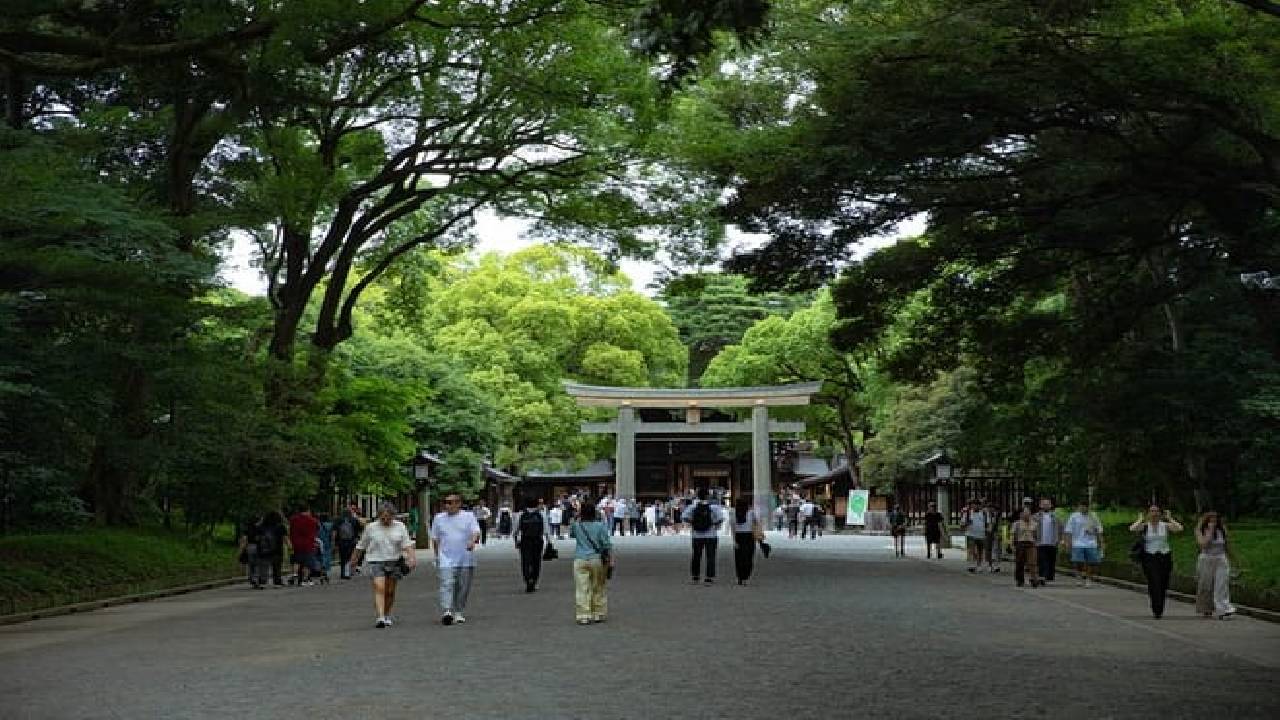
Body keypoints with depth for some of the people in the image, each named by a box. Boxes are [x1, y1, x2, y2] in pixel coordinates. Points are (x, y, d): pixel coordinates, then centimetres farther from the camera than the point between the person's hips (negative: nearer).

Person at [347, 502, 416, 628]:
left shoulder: (400, 527, 2)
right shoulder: (371, 528, 0)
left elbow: (407, 544, -3)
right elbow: (361, 546, 10)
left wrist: (412, 557, -17)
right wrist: (354, 560, 17)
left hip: (394, 562, 2)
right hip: (376, 561, -2)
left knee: (390, 591, 9)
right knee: (379, 588, -17)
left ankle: (387, 615, 27)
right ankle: (379, 617, -21)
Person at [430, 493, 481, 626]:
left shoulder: (469, 516, 3)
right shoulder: (439, 518, 9)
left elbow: (476, 532, -7)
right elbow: (435, 539, 16)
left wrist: (473, 541, -28)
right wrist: (437, 556, 14)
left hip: (466, 560, 0)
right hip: (446, 560, 0)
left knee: (463, 588, 7)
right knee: (447, 585, -16)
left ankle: (458, 612, 20)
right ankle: (446, 611, -26)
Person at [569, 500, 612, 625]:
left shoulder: (576, 526, -1)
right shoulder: (600, 526, -4)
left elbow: (571, 534, 22)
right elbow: (607, 544, -4)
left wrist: (577, 518, 22)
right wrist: (610, 560, 2)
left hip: (580, 560, 0)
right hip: (597, 560, 0)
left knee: (582, 589, 0)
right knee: (598, 589, 12)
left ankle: (583, 616, -2)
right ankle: (598, 614, 18)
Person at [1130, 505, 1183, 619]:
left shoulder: (1165, 525, 5)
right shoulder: (1144, 526, 1)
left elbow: (1179, 528, -10)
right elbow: (1132, 529, -17)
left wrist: (1170, 519, -2)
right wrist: (1140, 520, -6)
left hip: (1165, 557, 2)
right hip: (1150, 557, -2)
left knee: (1163, 585, 6)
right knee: (1154, 584, -13)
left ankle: (1159, 609, 22)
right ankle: (1156, 610, -12)